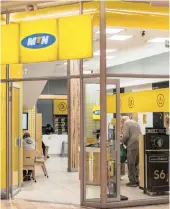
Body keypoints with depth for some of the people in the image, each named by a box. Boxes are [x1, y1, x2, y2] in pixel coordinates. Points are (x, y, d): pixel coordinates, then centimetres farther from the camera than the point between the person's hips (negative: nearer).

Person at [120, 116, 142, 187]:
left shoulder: (126, 123, -1)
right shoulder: (135, 122, 24)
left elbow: (126, 135, -13)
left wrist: (121, 141, 5)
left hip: (132, 145, -8)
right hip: (139, 144, 8)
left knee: (131, 164, -1)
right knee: (136, 163, 13)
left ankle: (133, 181, 0)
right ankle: (137, 180, 15)